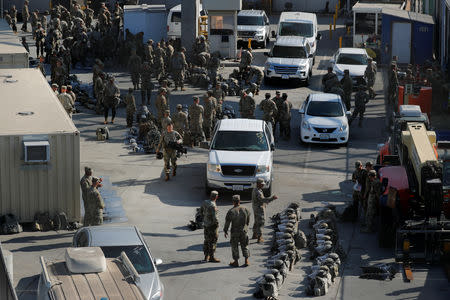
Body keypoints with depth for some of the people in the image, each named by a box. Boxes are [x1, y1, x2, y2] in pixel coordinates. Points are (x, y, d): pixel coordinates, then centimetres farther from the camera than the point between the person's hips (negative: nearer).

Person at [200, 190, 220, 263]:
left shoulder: (205, 202, -1)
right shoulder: (213, 206, -26)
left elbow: (201, 211, 15)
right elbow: (215, 217, -28)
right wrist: (217, 223, -9)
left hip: (205, 224, 8)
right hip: (212, 225, -8)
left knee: (207, 240, 17)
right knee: (212, 241, 3)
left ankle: (206, 256, 24)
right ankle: (211, 257, 9)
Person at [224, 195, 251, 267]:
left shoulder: (231, 211, -16)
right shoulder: (245, 210, -5)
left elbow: (227, 223, -9)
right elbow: (248, 221, 9)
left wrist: (225, 231, 4)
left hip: (235, 232, -3)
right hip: (244, 231, 3)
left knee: (234, 247, 10)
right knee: (244, 246, 15)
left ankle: (236, 262, 16)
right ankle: (246, 261, 14)